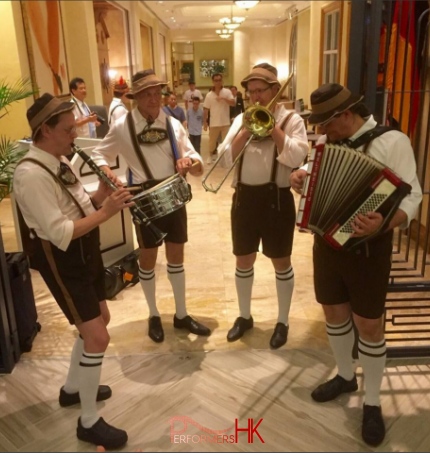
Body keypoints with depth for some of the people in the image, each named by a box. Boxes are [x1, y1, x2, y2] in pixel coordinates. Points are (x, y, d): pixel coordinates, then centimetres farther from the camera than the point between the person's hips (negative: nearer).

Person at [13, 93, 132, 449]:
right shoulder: (30, 174, -24)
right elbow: (60, 232, -28)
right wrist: (106, 212, -27)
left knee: (100, 319, 21)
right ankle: (89, 422, 14)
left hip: (85, 252, 10)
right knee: (98, 337, -6)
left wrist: (102, 194, -9)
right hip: (61, 260, -10)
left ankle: (73, 389, 43)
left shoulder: (60, 161, 6)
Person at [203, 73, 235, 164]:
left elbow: (233, 103, -12)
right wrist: (205, 122, -1)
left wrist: (224, 98, -24)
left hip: (225, 122, 0)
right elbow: (205, 110, 1)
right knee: (212, 141, 11)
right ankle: (210, 156, 29)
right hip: (214, 123, 1)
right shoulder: (209, 95, -1)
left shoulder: (227, 92, -2)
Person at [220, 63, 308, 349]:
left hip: (276, 198, -4)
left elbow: (296, 157, -19)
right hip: (244, 197, 4)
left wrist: (272, 126, -15)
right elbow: (226, 158, -2)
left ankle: (283, 321, 26)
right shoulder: (241, 119, 9)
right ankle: (245, 316, 33)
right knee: (243, 261, 13)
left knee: (281, 262, 8)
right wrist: (247, 129, -11)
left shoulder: (291, 119, -3)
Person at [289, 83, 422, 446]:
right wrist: (300, 175, -1)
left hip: (367, 247, -6)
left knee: (369, 325, 4)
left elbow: (411, 197, -19)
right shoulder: (328, 141, 5)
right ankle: (345, 376, 39)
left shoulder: (392, 141, -14)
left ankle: (372, 403, 23)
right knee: (334, 312, 16)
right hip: (326, 241, 6)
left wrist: (384, 221, -40)